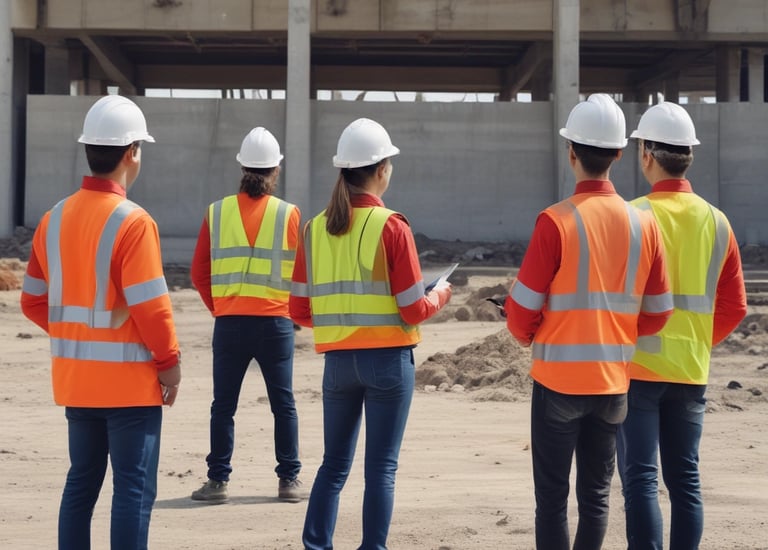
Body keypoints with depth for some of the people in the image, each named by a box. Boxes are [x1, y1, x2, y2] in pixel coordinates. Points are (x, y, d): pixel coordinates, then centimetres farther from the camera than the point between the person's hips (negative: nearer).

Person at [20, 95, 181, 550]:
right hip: (129, 380, -7)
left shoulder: (55, 218, 4)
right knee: (134, 488, 0)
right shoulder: (132, 222, -16)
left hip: (74, 378, 7)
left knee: (81, 481, 16)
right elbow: (150, 306, -18)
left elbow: (34, 301, 9)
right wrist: (170, 363, -6)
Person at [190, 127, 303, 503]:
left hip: (228, 322, 1)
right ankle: (289, 480, 13)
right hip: (276, 322, -1)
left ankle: (218, 480, 9)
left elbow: (199, 274, 4)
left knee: (223, 405, 8)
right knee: (283, 404, 9)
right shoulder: (289, 214, -3)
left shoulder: (217, 213, 1)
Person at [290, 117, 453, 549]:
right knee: (382, 467, 3)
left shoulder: (315, 229, 2)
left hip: (337, 360, 4)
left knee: (335, 463, 14)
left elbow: (300, 312, 4)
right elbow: (414, 310, -10)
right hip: (388, 359, -4)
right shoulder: (391, 226, -10)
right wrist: (441, 294, 10)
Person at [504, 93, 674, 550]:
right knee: (596, 495, 13)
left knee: (553, 496, 4)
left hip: (559, 379, -4)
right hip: (613, 380, 4)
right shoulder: (644, 224, -1)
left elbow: (523, 310, -10)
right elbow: (658, 313, 6)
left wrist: (526, 335, 12)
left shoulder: (557, 221, -14)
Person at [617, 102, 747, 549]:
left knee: (641, 480, -2)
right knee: (685, 480, 11)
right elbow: (734, 307, 6)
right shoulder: (716, 222, 3)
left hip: (638, 367, -4)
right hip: (691, 371, 4)